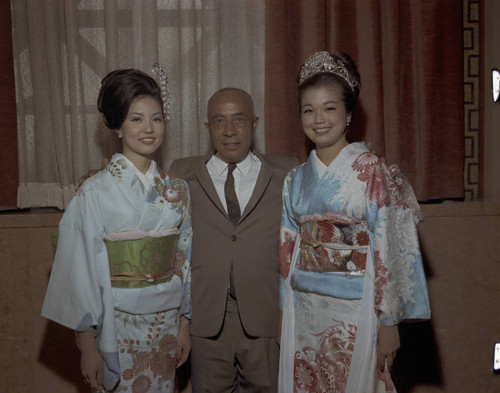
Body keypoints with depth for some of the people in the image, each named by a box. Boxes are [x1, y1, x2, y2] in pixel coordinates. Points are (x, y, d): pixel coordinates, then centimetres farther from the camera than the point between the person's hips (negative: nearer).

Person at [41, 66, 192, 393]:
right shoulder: (95, 192, -12)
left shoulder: (177, 190, 1)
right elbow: (82, 271, -10)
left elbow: (185, 260, 6)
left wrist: (184, 325, 7)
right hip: (118, 326, -4)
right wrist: (87, 345, -9)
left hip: (166, 323, 4)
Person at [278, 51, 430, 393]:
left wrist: (389, 321, -13)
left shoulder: (370, 169, -9)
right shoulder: (296, 178, 6)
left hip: (354, 310, -4)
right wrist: (284, 313, 9)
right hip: (303, 310, 5)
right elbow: (288, 248, 10)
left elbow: (388, 248, -12)